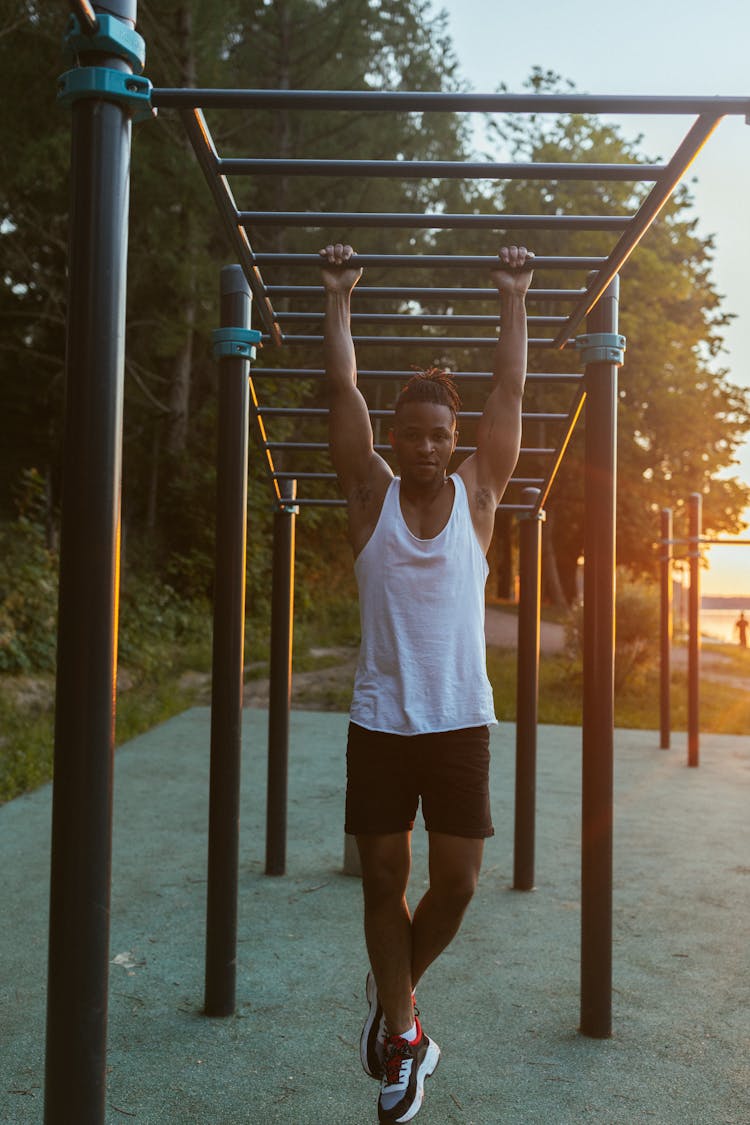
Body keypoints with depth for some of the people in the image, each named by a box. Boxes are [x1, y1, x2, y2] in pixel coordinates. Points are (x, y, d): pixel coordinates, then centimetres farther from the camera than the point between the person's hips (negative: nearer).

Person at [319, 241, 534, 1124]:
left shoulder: (477, 494, 4)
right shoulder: (371, 495, 1)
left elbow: (509, 390, 7)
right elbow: (342, 389, 3)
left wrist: (513, 298, 11)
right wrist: (339, 296, 8)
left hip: (461, 722, 1)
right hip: (380, 721, -1)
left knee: (456, 883, 2)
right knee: (384, 879, 5)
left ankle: (391, 992, 31)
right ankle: (401, 1031, 25)